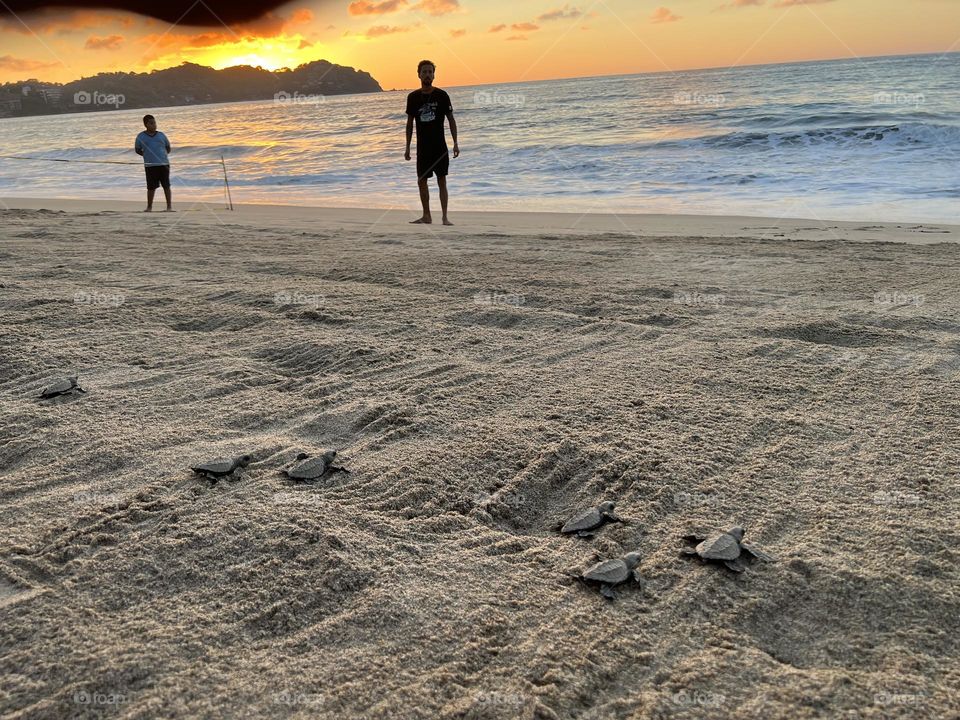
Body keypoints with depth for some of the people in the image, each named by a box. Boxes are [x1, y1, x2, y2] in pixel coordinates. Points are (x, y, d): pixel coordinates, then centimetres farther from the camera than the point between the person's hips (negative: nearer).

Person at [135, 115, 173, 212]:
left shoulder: (161, 135, 6)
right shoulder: (141, 137, 2)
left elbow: (168, 148, 16)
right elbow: (137, 150, 11)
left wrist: (162, 154, 5)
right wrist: (147, 155, 3)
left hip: (164, 164, 1)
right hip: (150, 166, -1)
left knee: (166, 186, 2)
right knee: (151, 187, 4)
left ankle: (169, 206, 9)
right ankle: (149, 207, 16)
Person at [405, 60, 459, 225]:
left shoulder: (442, 95, -2)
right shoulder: (413, 97, 5)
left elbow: (451, 120, 1)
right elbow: (410, 123, 10)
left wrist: (455, 143, -7)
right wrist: (408, 147, 7)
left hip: (440, 146, -3)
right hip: (422, 147, 3)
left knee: (442, 181, -4)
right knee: (421, 181, 5)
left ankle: (445, 217, -1)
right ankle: (426, 216, 16)